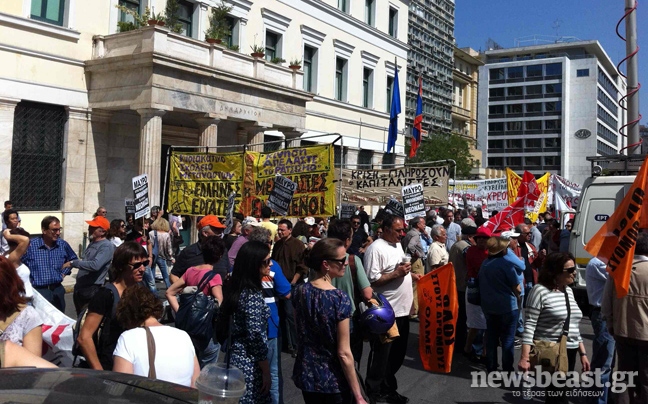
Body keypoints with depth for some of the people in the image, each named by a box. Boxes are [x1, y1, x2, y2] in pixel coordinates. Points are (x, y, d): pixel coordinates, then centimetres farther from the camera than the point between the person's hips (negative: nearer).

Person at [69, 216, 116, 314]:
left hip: (92, 292, -9)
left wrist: (73, 263, -23)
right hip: (79, 289, 9)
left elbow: (95, 265, -30)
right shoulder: (92, 243, 13)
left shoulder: (107, 246, -17)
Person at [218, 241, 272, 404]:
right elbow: (256, 337, -21)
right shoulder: (253, 296, -24)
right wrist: (266, 372, -13)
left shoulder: (233, 287, 2)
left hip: (235, 356, 8)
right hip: (250, 365, -8)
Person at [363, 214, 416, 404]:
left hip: (402, 310, 9)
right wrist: (396, 274, -22)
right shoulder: (376, 248, -17)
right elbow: (371, 280, -22)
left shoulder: (398, 245, 13)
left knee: (397, 354, 18)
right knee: (381, 356, 3)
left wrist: (411, 275, 10)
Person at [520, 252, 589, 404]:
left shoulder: (568, 290, 12)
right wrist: (524, 358, -22)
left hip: (570, 353, 8)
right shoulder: (540, 291, -13)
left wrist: (583, 353, 16)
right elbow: (529, 326, -16)